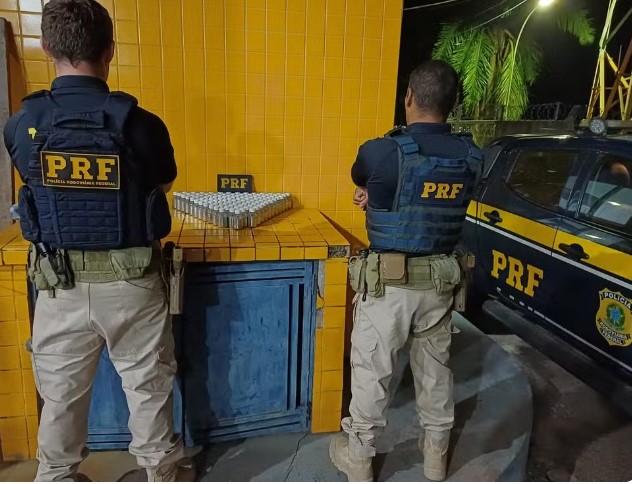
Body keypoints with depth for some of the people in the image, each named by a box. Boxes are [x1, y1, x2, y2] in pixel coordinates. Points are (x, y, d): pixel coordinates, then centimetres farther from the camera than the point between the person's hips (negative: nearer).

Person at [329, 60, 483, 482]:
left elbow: (361, 181, 5)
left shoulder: (381, 152, -17)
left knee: (372, 371, 12)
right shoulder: (471, 158, -2)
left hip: (389, 281, -4)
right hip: (441, 279, 5)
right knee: (435, 367, 21)